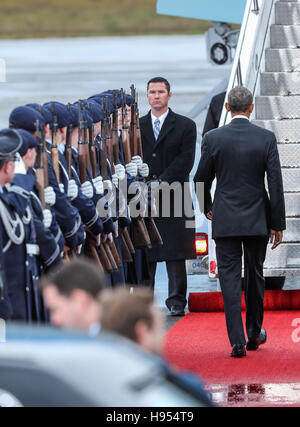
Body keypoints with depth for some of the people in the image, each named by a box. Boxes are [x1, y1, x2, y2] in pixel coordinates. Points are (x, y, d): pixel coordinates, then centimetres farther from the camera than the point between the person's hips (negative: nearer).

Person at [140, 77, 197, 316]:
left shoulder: (185, 126, 4)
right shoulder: (137, 126, 13)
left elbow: (185, 161, -5)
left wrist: (160, 183, -13)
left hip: (173, 198, -2)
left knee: (175, 254, -2)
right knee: (144, 254, 1)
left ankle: (176, 302, 3)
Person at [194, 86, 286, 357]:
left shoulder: (213, 138, -6)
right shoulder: (266, 138, -6)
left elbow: (201, 179, 2)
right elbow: (276, 183, -6)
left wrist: (207, 207, 22)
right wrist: (278, 224, 0)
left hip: (225, 221, -1)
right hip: (258, 221, 1)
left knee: (230, 279, 0)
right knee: (255, 276, 17)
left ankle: (238, 342, -8)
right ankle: (255, 334, 29)